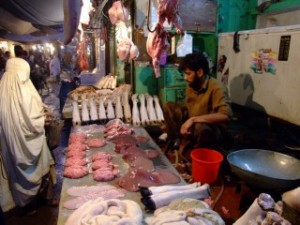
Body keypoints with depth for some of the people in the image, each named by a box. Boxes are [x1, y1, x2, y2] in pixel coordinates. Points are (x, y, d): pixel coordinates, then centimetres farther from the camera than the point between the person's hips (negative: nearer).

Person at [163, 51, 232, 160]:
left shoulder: (215, 87, -26)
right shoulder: (191, 85, -4)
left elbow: (226, 115, -39)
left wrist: (193, 120, -38)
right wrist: (186, 123, -5)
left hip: (210, 129, -6)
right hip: (191, 124, 7)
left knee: (200, 128, -40)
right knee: (168, 106, -4)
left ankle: (188, 155, -11)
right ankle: (176, 141, 3)